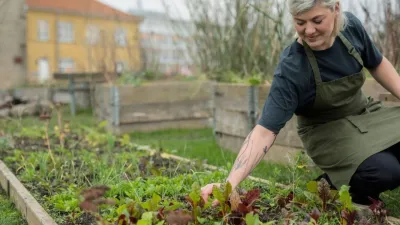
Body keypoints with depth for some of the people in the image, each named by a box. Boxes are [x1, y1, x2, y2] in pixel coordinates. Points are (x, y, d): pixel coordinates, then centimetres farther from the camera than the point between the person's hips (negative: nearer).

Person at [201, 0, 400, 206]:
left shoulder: (351, 26, -14)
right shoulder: (290, 70, -30)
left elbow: (377, 65, 7)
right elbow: (265, 131, -35)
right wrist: (230, 183, -45)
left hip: (365, 113, 6)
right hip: (328, 132, -5)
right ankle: (339, 182, 2)